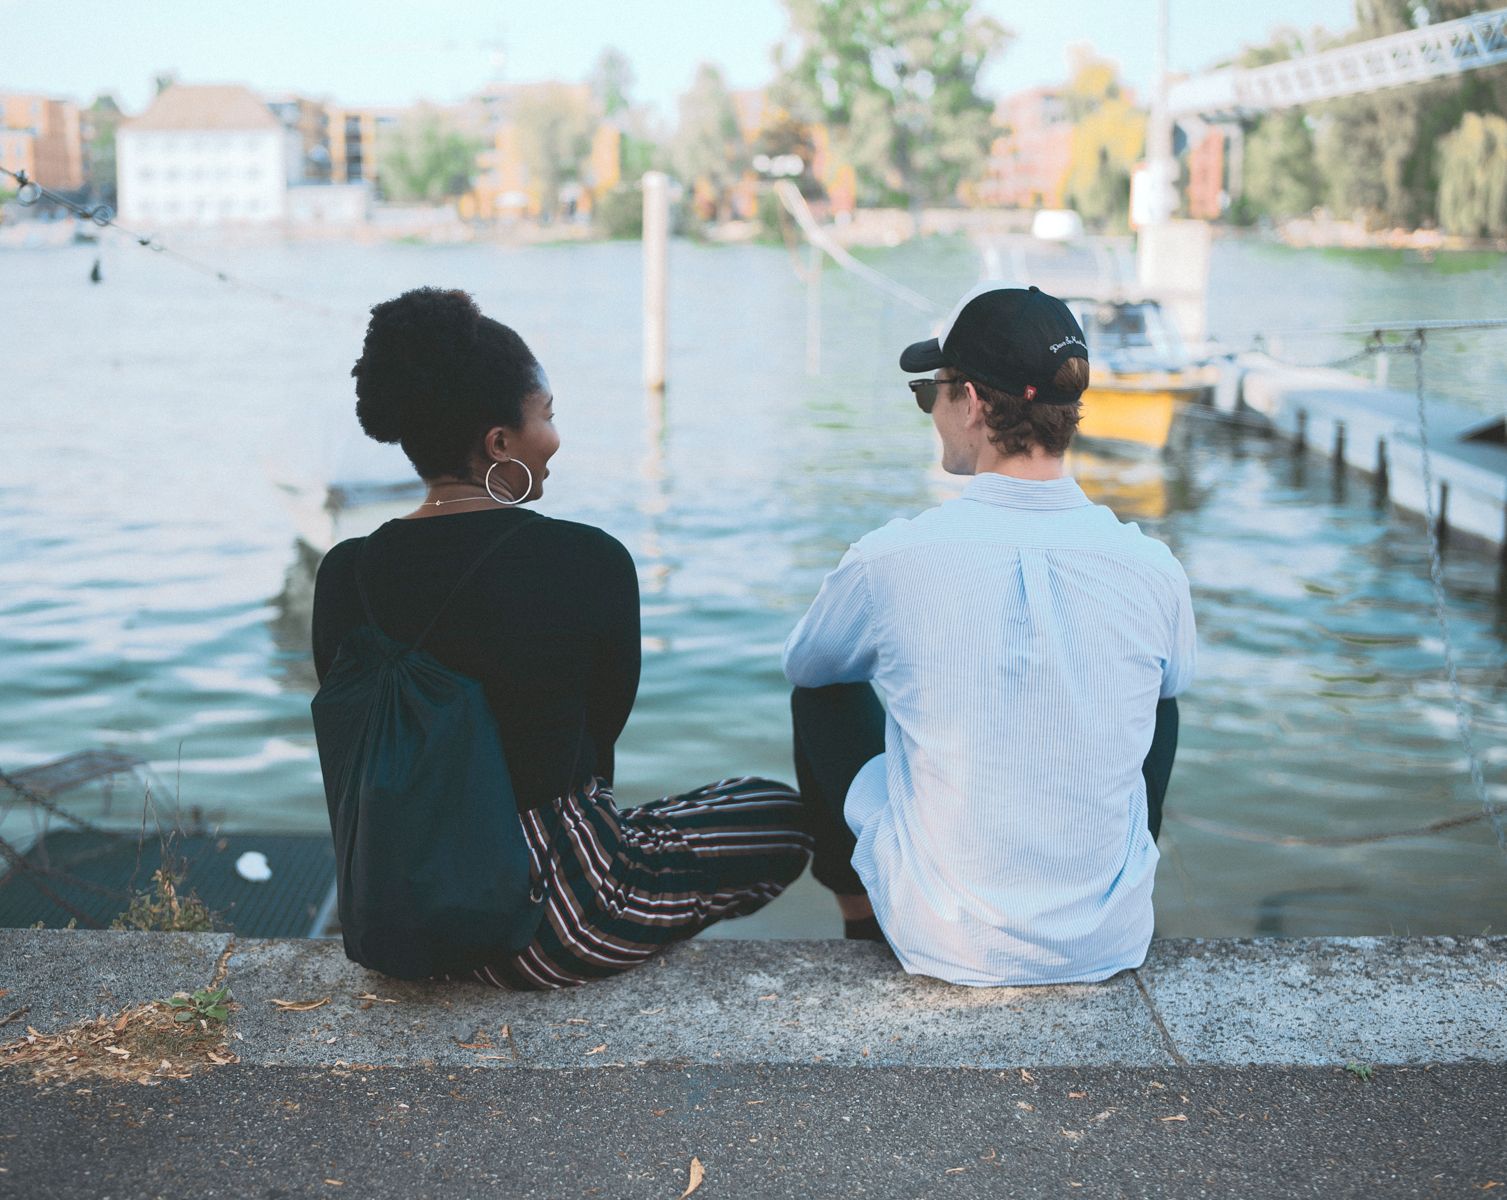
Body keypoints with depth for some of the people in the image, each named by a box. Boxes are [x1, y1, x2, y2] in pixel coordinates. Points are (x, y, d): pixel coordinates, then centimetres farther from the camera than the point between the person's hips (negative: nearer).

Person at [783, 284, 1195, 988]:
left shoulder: (892, 560, -16)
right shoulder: (1151, 568, -10)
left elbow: (802, 665, 7)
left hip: (947, 947, -2)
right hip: (1112, 943, 2)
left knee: (823, 694, 20)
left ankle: (861, 921, 34)